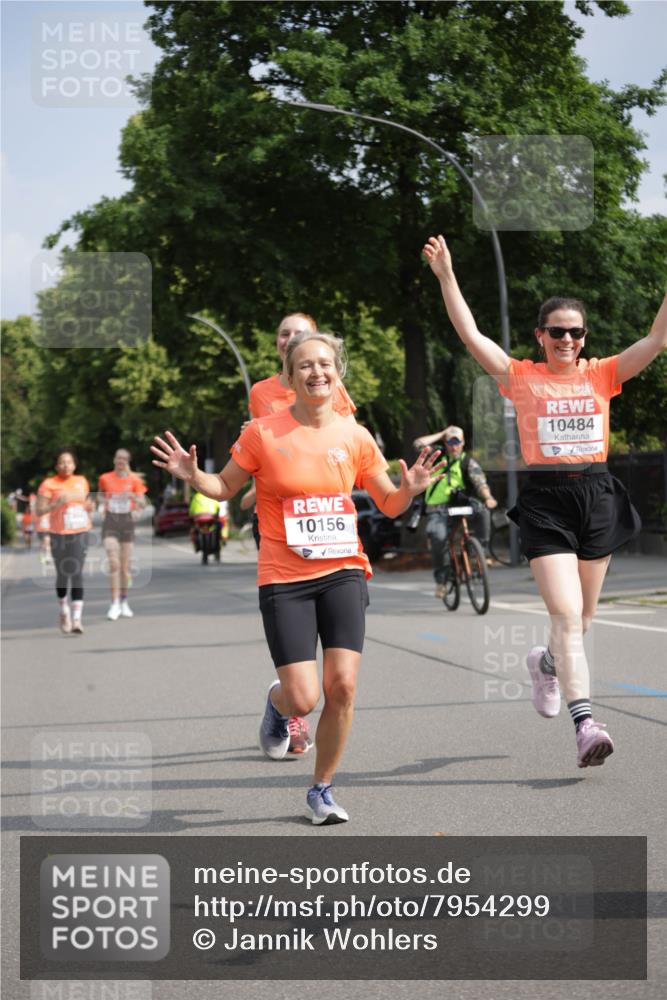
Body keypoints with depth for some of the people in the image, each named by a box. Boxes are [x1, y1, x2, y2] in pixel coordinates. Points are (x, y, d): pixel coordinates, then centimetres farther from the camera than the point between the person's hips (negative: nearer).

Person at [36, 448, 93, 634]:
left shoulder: (82, 481, 9)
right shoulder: (48, 484, -5)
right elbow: (39, 511, -12)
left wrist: (89, 504, 3)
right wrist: (57, 503, -25)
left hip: (80, 534, 2)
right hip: (59, 535, -1)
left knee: (77, 573, -10)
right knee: (62, 574, 8)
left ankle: (77, 619, -14)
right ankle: (64, 610, 34)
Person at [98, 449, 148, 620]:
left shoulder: (134, 480, 2)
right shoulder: (105, 478, 3)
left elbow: (143, 504, 0)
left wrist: (132, 496, -19)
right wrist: (102, 501, -3)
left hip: (127, 521, 1)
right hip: (110, 522, -1)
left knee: (125, 566, 7)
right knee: (114, 564, -14)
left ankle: (124, 603, 21)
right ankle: (115, 604, -15)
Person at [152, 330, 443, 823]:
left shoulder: (355, 437, 2)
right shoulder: (263, 433, -4)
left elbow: (389, 505, 12)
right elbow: (225, 487, 8)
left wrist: (409, 490, -9)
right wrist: (192, 475, -12)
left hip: (343, 572, 2)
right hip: (284, 581, -2)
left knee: (342, 685, -8)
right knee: (303, 699, -10)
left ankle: (322, 789, 13)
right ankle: (278, 703, 31)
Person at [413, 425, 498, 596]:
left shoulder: (468, 462, 2)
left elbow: (480, 482, -14)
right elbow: (419, 444, -4)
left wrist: (487, 498, -35)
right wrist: (442, 434, 1)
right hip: (437, 509, 0)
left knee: (483, 510, -29)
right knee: (438, 536, -29)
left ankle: (483, 550, -17)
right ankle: (441, 579, -15)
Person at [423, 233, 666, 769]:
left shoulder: (602, 375, 7)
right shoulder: (521, 377, 2)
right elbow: (471, 335, -5)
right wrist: (446, 276, -12)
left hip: (598, 496, 3)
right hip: (545, 501, -3)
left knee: (582, 617, 14)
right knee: (566, 614, -14)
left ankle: (547, 663, 47)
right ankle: (586, 723, -17)